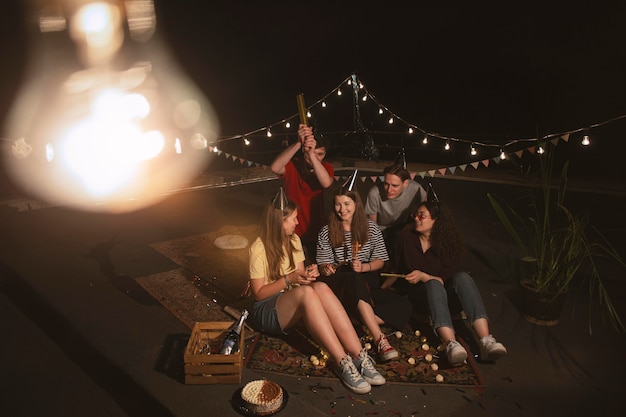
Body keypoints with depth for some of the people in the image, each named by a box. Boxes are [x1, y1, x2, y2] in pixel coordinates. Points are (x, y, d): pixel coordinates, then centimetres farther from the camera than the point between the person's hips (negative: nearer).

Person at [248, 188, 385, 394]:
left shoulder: (293, 240, 7)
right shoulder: (259, 248, -14)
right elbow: (258, 293, -11)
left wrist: (308, 274, -12)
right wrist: (289, 279, -23)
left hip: (295, 304, 6)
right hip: (266, 310, -5)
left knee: (321, 287, -31)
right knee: (306, 292, -38)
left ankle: (358, 356, -39)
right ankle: (342, 362, -42)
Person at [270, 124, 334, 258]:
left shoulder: (326, 168, -8)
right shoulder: (292, 165, -14)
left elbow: (326, 183, -31)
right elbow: (275, 168, -37)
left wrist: (312, 154, -42)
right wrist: (298, 144, -45)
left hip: (316, 228, 2)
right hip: (292, 229, -2)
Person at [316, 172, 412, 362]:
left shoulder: (371, 228, 5)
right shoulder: (326, 232, 3)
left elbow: (380, 261, 6)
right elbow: (323, 265, 4)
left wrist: (363, 267, -15)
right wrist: (325, 268, -21)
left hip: (367, 284, 3)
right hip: (340, 285, -2)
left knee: (403, 307, -22)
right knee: (354, 280, -41)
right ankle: (380, 340, -46)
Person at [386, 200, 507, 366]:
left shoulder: (448, 243, -2)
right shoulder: (406, 238, 1)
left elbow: (445, 280, -10)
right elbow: (395, 270, 11)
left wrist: (423, 276, -26)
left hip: (445, 293, 1)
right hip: (419, 295, -1)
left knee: (462, 277, -32)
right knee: (434, 285, -37)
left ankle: (486, 341, -48)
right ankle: (451, 344, -59)